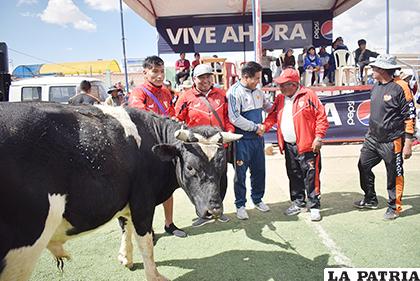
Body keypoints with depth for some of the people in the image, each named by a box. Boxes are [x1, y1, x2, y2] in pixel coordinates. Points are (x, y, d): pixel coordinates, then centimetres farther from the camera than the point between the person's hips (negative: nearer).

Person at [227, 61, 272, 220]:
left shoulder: (257, 91, 10)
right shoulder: (234, 92, -13)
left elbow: (268, 106, 27)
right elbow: (235, 118, -21)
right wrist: (255, 127, -15)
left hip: (258, 137, 7)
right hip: (242, 140, -7)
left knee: (259, 170, 15)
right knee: (240, 173, 3)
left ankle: (257, 199, 34)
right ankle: (240, 205, 17)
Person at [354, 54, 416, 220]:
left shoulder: (400, 88, -15)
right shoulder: (376, 86, 8)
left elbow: (410, 117, -14)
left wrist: (408, 144, -16)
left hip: (392, 142, -8)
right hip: (372, 138, 8)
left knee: (394, 175, 7)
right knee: (364, 167, 13)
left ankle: (394, 207, 24)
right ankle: (370, 200, 31)